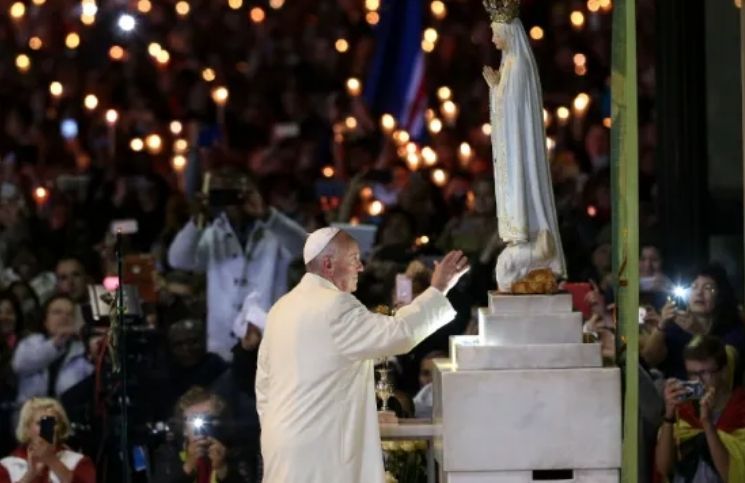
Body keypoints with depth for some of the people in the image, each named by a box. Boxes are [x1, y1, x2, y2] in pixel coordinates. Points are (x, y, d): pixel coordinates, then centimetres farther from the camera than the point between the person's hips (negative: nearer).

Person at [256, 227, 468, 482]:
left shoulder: (283, 307, 13)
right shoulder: (334, 306, -15)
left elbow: (265, 380, 18)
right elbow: (398, 333, -19)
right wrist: (438, 289, -9)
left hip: (285, 444, 9)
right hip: (316, 446, -9)